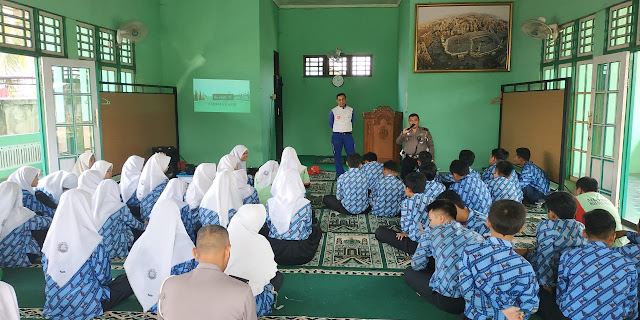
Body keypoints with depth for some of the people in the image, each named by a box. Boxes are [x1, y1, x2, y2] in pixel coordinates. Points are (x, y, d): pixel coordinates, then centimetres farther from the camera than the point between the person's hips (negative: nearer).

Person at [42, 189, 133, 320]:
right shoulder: (93, 241, -20)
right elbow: (103, 277, -11)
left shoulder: (51, 238, -7)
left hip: (54, 304, 5)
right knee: (127, 279, 10)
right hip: (85, 306, -5)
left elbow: (47, 272, 6)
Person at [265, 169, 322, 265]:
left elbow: (269, 226, 5)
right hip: (299, 254, -2)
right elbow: (308, 228, -2)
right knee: (317, 230, 26)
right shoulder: (305, 204, -16)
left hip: (274, 251, 3)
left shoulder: (270, 203, -10)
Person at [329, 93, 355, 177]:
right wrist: (336, 131, 8)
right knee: (337, 155, 3)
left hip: (348, 135, 1)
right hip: (337, 136, -1)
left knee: (352, 154, 0)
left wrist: (348, 129, 12)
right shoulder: (333, 111, -2)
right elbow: (331, 124, 9)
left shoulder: (351, 110, 4)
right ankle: (340, 174, 14)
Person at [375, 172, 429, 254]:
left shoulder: (407, 202, -14)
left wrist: (405, 233, 13)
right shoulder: (431, 199, 6)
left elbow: (405, 224, -11)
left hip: (415, 244, -7)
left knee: (379, 231, -1)